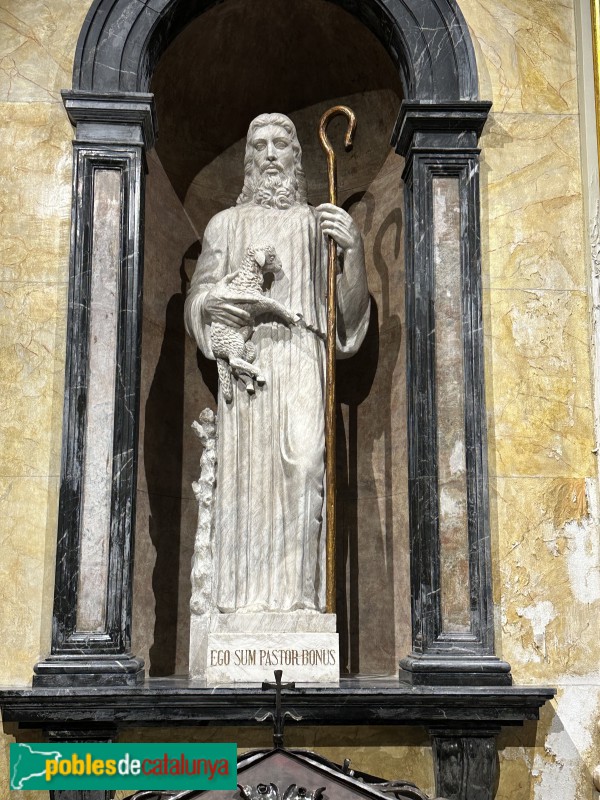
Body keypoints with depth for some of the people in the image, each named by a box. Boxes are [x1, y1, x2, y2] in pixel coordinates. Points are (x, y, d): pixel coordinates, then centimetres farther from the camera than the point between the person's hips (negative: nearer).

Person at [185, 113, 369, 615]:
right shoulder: (226, 224, 21)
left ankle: (296, 595, -18)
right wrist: (211, 301, -8)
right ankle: (245, 597, -6)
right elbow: (196, 296, 15)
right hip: (243, 360, 1)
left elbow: (350, 310, 9)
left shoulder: (318, 222, 17)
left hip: (302, 357, -1)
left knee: (303, 465, -19)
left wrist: (355, 248, -7)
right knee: (244, 471, -9)